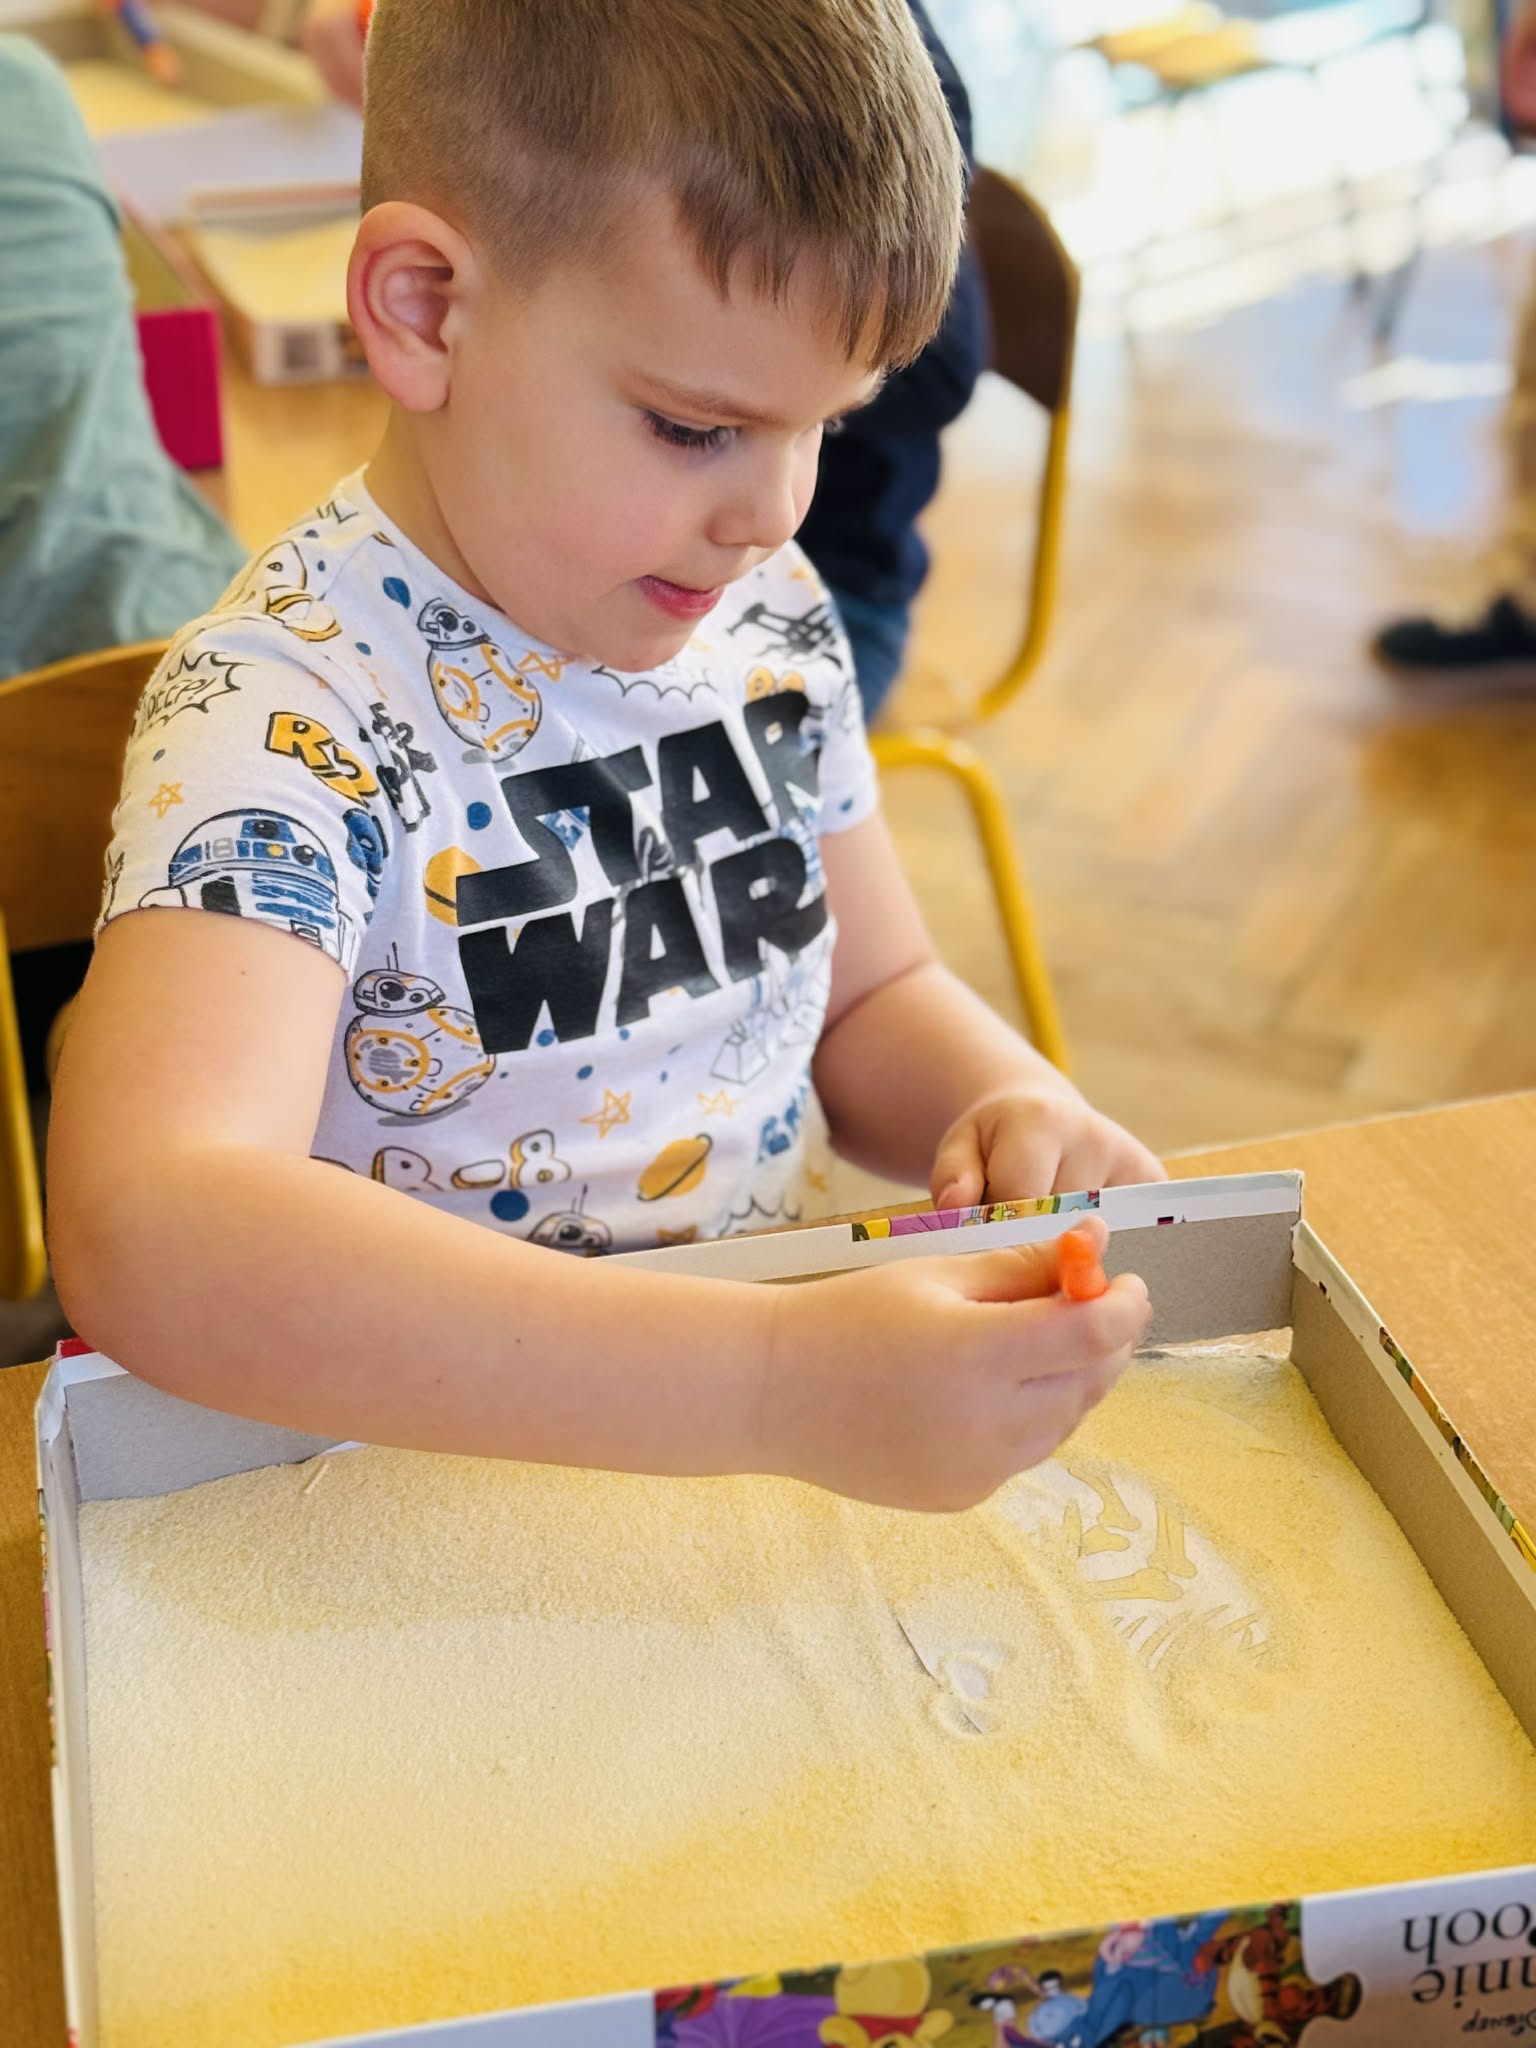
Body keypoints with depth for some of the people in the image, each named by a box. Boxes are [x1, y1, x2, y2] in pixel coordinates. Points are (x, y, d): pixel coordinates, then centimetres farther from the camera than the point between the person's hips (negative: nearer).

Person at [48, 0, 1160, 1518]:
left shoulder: (768, 616, 1)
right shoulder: (289, 710, -21)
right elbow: (145, 1243, -36)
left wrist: (1015, 1108, -8)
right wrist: (783, 1390, -41)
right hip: (423, 1489, -5)